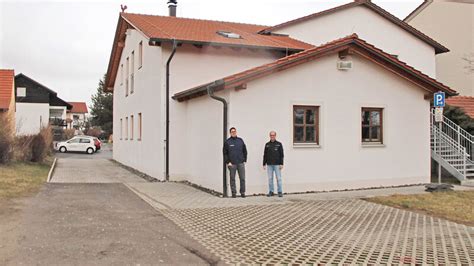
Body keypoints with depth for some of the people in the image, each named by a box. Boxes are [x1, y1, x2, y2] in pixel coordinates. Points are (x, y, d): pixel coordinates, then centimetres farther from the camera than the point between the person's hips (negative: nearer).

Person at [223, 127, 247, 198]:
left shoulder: (240, 140, 10)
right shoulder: (227, 142, 2)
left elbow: (245, 151, 14)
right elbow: (225, 153, 1)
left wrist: (244, 160, 6)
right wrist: (227, 162, -6)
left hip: (241, 163, 2)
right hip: (232, 163, -2)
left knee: (242, 178, 1)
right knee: (232, 179, 3)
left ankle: (242, 192, 10)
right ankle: (234, 192, 10)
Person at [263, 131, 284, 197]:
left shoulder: (279, 144, 3)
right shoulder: (267, 144, 10)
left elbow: (281, 155, 0)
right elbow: (265, 155, 11)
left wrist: (281, 164, -8)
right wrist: (264, 164, 6)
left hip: (277, 164, -2)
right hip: (269, 164, 3)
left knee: (278, 178, -2)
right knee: (270, 178, 5)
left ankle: (280, 192, 3)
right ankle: (271, 192, 12)